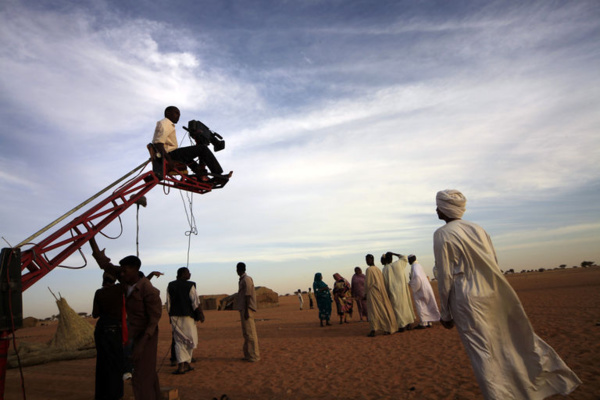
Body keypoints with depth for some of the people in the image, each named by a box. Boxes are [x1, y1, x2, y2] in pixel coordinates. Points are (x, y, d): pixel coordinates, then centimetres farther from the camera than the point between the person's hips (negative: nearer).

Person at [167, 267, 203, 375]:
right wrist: (201, 314, -4)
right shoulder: (190, 285, -9)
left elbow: (168, 303, 7)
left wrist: (170, 316, 16)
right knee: (190, 340, 10)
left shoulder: (170, 286, 4)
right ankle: (187, 363, 14)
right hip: (187, 316, -4)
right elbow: (195, 302, -11)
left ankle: (181, 365, 1)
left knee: (179, 341, 9)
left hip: (175, 317, 4)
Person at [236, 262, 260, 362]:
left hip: (246, 309, -10)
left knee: (249, 333, -5)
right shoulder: (243, 280, 16)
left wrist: (246, 311, -20)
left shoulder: (246, 280, -14)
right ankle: (249, 354, 22)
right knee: (246, 333, 14)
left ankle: (254, 356, 0)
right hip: (244, 309, 10)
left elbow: (248, 296, -18)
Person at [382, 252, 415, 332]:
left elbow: (386, 282, -7)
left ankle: (402, 326, 3)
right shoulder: (398, 263, -2)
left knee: (397, 307, 3)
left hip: (393, 291, -4)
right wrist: (393, 253, 13)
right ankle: (408, 324, 20)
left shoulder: (385, 269, -10)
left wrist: (387, 293, 2)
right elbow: (404, 257, 17)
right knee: (405, 305, 14)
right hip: (402, 288, 4)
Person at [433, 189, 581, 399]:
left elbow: (445, 277, -12)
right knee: (515, 338, 20)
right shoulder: (478, 228, 7)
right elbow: (494, 264, 11)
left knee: (483, 354, 4)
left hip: (467, 303, -6)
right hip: (494, 296, 6)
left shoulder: (442, 234, -11)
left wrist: (445, 314, -4)